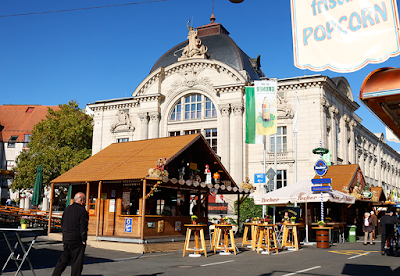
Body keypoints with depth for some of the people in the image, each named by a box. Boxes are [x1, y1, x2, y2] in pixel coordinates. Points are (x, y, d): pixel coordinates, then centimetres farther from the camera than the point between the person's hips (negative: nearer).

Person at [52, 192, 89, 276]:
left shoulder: (67, 209, 10)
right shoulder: (82, 211, -14)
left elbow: (62, 224, 17)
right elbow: (83, 228, -15)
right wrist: (83, 240, -9)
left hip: (66, 239, 7)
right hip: (77, 241, -7)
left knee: (64, 259, 18)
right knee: (77, 262, 2)